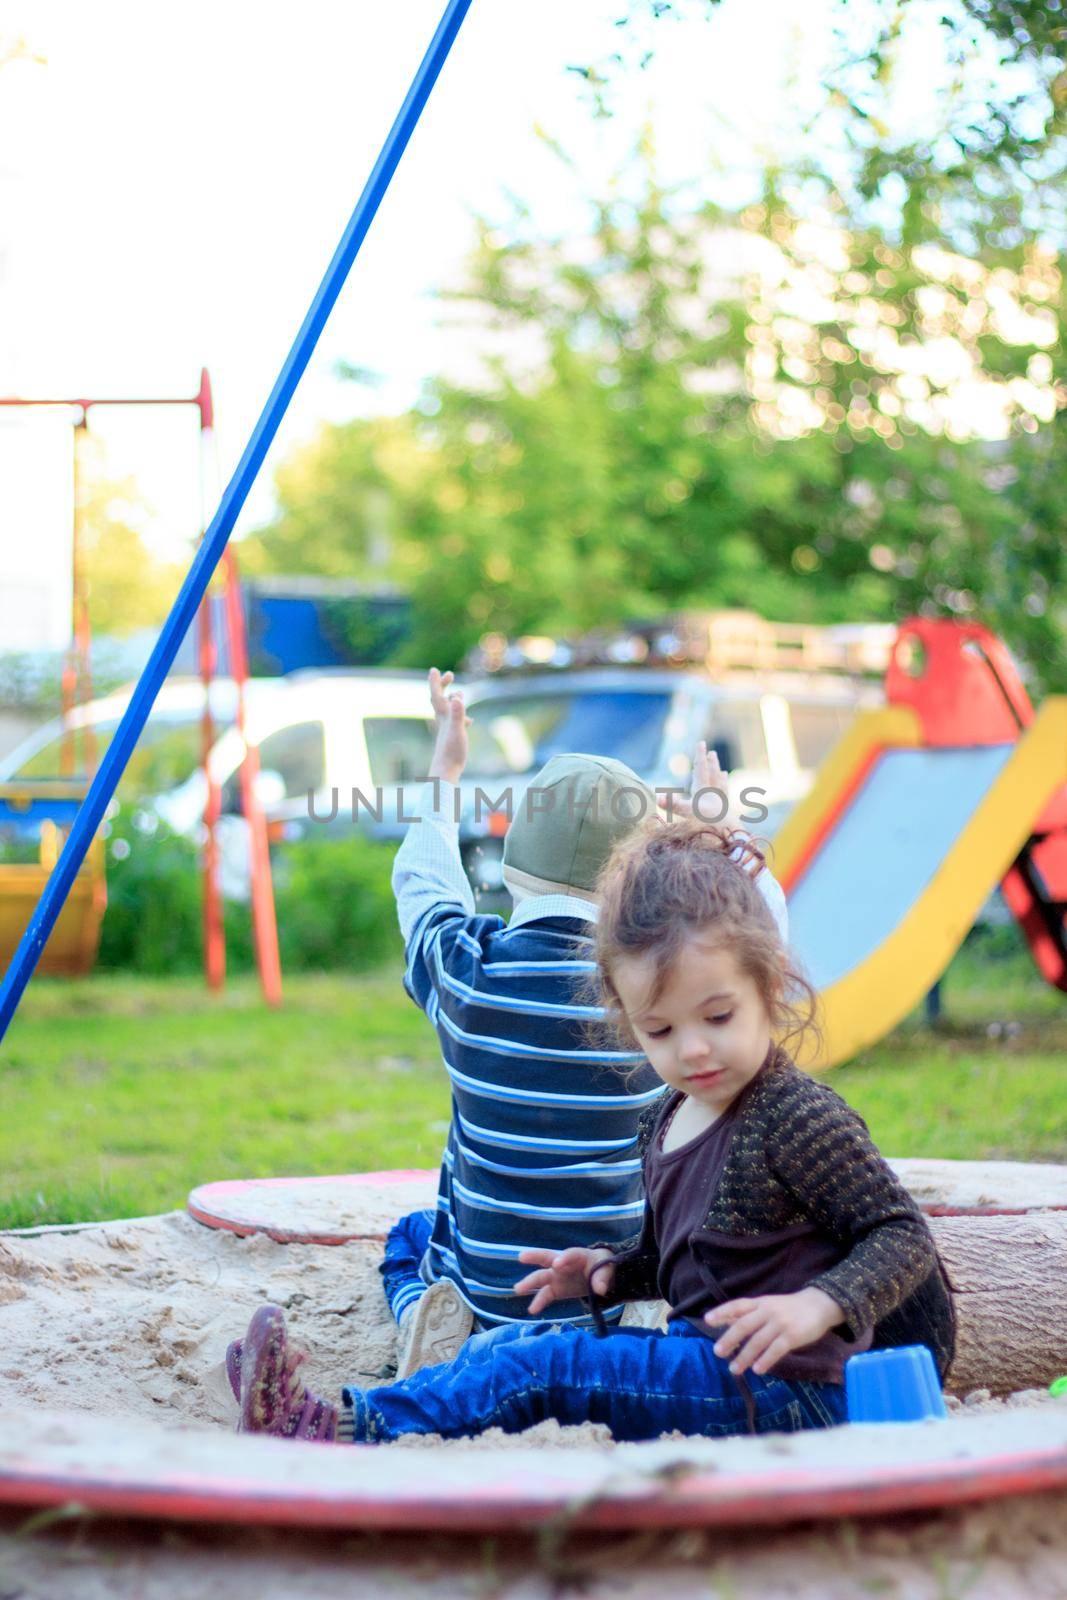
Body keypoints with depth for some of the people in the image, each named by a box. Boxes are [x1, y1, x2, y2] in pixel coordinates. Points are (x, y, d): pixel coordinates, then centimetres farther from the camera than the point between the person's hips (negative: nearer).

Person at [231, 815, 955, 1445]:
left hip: (788, 1388, -9)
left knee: (550, 1367, -18)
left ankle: (348, 1428, -17)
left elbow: (904, 1235, -15)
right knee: (520, 1343, 3)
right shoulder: (666, 1122, 11)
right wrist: (608, 1270, 6)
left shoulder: (800, 1118, -16)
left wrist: (816, 1307, -30)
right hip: (709, 1353, 9)